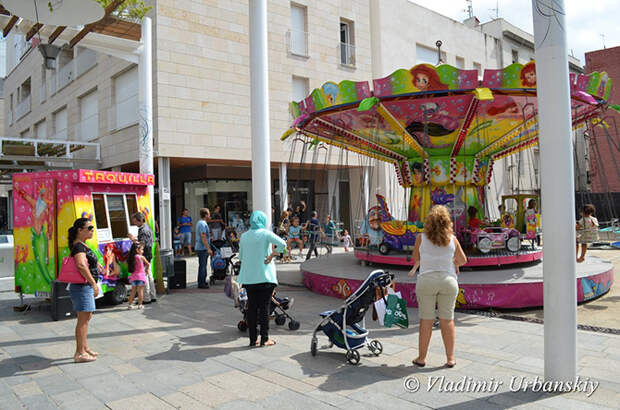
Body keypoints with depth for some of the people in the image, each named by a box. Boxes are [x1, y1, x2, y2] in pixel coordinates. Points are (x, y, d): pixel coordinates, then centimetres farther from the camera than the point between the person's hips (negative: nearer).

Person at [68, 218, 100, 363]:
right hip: (82, 287, -10)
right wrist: (94, 283, -36)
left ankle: (85, 348, 29)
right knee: (83, 319, -4)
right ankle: (79, 353, 3)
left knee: (87, 317, 18)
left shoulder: (83, 245, 12)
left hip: (87, 287, 10)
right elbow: (81, 265, -35)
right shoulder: (79, 246, -19)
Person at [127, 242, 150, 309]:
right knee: (140, 291, 2)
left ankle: (129, 304, 17)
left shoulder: (131, 258, 6)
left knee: (133, 291, 14)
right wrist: (146, 269, 25)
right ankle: (140, 305, 4)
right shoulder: (141, 257, -7)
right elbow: (148, 264, 5)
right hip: (141, 276, -5)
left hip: (133, 276, 5)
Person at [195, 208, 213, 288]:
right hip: (202, 248, -10)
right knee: (202, 266, -5)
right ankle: (201, 283, 0)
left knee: (203, 265, 17)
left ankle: (203, 281, 25)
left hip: (201, 248, 10)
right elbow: (203, 238, -23)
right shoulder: (203, 224, -18)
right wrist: (208, 249, -23)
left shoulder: (200, 223, 16)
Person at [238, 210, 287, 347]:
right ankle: (264, 339, 6)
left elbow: (241, 256, 14)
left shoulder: (244, 236, 7)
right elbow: (282, 244, -19)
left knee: (252, 307, 9)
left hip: (249, 277, 4)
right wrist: (271, 255, -10)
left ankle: (253, 339, 13)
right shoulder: (265, 233, -6)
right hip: (264, 275, -4)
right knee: (264, 307, 2)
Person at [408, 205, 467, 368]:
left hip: (426, 281, -1)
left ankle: (421, 358, 13)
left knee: (426, 320, 5)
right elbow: (463, 260, 12)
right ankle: (450, 358, 16)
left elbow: (416, 258, 10)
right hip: (448, 280, 1)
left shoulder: (421, 238, -4)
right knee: (447, 319, 9)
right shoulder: (452, 239, 0)